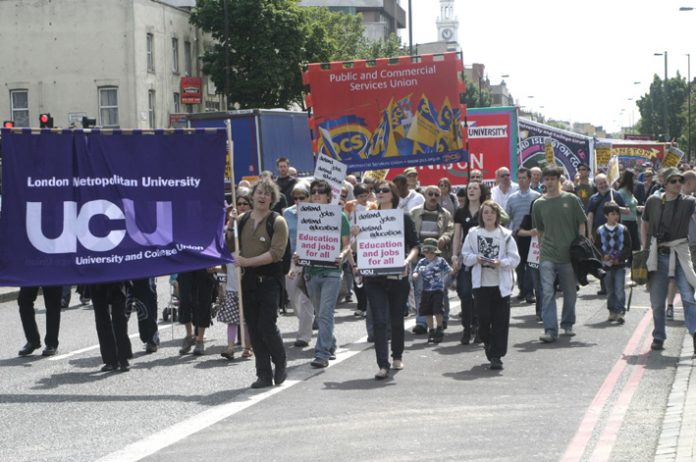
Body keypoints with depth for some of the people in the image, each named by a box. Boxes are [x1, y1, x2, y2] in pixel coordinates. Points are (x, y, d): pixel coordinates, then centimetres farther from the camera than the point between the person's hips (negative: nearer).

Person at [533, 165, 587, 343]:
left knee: (570, 293, 12)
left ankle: (567, 324, 31)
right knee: (547, 293, -11)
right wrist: (544, 245, 8)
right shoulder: (539, 204, 5)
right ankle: (550, 330, -12)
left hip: (569, 255, 0)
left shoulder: (571, 200, 1)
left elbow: (581, 224, 5)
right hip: (547, 256, 0)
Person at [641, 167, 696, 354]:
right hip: (658, 255, 2)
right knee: (657, 301, 6)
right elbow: (644, 225, 15)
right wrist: (645, 248, 10)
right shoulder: (653, 202, 3)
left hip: (680, 254, -2)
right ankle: (658, 338, 20)